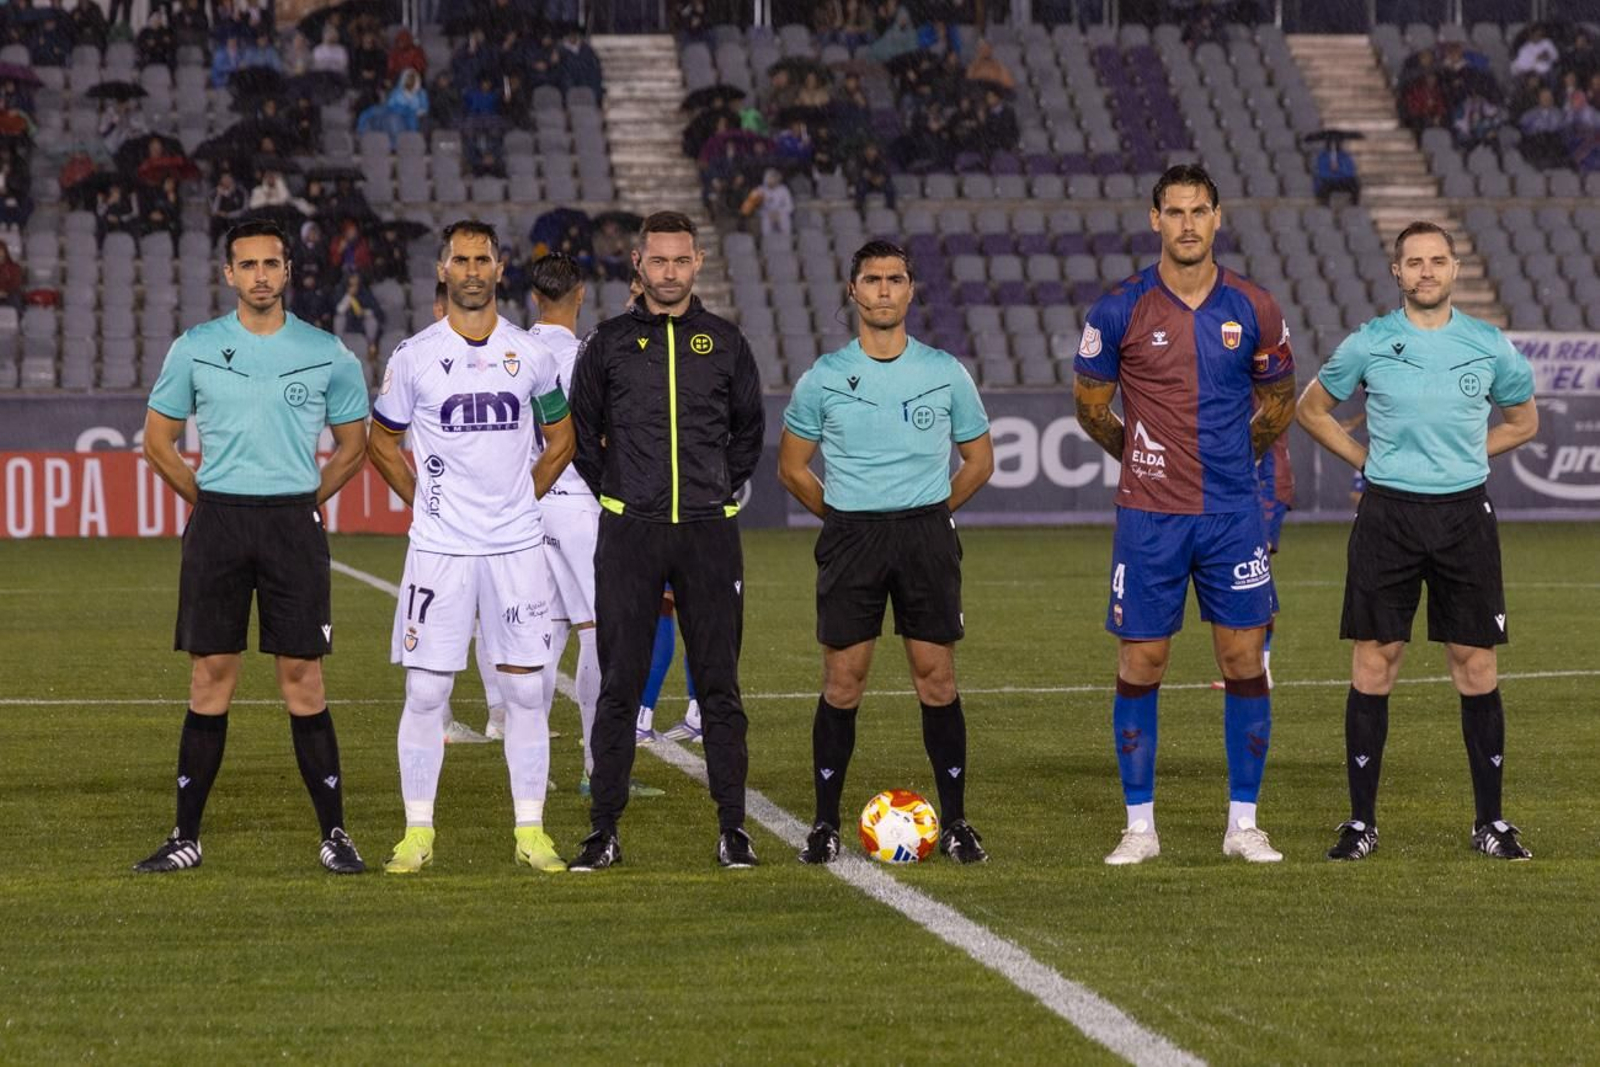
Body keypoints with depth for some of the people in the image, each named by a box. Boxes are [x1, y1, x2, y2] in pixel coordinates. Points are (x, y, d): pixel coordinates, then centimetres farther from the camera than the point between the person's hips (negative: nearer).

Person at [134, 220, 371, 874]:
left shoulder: (326, 354, 3)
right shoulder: (195, 349, 4)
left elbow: (353, 444, 14)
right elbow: (158, 440, 13)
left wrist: (308, 500, 8)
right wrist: (207, 500, 8)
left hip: (293, 523, -1)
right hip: (217, 524, 1)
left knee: (303, 679, -3)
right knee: (209, 679, 1)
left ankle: (334, 834, 3)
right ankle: (186, 837, 7)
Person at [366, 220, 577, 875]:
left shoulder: (531, 354, 3)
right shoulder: (414, 357, -1)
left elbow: (560, 439, 16)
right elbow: (382, 441, 12)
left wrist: (520, 500, 10)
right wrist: (425, 502, 6)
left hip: (517, 546, 1)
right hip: (440, 549, -1)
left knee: (524, 689, 2)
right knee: (426, 691, -2)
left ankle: (530, 832, 9)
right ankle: (417, 833, 6)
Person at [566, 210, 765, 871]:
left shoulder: (724, 343, 8)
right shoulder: (609, 342, 5)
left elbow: (749, 429, 19)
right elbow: (580, 431, 14)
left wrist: (724, 491, 12)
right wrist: (614, 494, 9)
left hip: (708, 534, 1)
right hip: (629, 537, -1)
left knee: (719, 685, 2)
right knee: (619, 686, 0)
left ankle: (733, 828, 7)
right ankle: (605, 830, 4)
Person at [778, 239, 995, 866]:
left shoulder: (945, 373, 5)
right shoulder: (824, 378, 3)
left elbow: (979, 460, 14)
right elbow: (792, 468, 12)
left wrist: (931, 513, 7)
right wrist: (844, 517, 6)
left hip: (927, 534, 0)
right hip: (850, 538, 0)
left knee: (937, 680, -1)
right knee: (842, 684, -2)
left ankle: (954, 823, 7)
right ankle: (825, 825, 6)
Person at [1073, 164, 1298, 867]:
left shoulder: (1253, 308, 1)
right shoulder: (1121, 309, -4)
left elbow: (1278, 402, 15)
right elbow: (1090, 405, 8)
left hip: (1233, 515, 1)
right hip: (1149, 517, -1)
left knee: (1244, 660, 1)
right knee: (1140, 664, 1)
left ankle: (1243, 823, 10)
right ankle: (1140, 826, 9)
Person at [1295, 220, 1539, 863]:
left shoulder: (1489, 346, 4)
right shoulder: (1368, 345, 1)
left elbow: (1524, 421, 19)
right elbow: (1312, 409, 14)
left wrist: (1464, 453, 7)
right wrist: (1367, 460, 5)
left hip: (1464, 513, 1)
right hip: (1388, 514, -1)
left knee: (1475, 663, 1)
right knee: (1374, 662, -2)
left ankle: (1491, 821, 9)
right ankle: (1361, 821, 5)